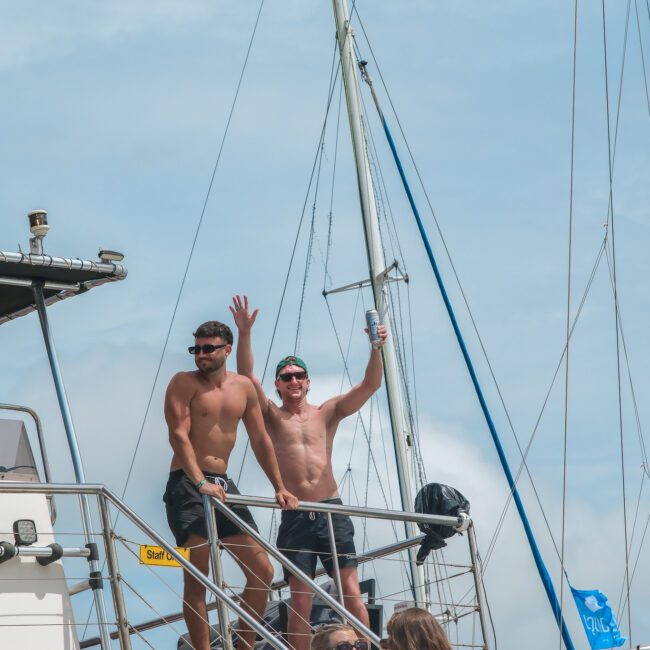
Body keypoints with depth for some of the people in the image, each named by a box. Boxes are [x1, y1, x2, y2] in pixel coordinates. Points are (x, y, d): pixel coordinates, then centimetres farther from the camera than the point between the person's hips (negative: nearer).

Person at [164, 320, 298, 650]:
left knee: (262, 572, 4)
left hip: (223, 485, 6)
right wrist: (201, 483, -27)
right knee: (196, 578, -10)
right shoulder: (184, 383, -5)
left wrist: (279, 487, 13)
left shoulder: (243, 387, 11)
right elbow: (178, 435, -16)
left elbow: (260, 440, 17)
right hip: (187, 485, -6)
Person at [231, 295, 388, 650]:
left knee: (351, 591, -4)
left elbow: (370, 384, 2)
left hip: (331, 511, 1)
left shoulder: (327, 413, 11)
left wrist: (376, 349, -15)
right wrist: (244, 333, -17)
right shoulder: (272, 416, 8)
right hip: (295, 517, -1)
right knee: (300, 598, -1)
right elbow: (246, 376, -4)